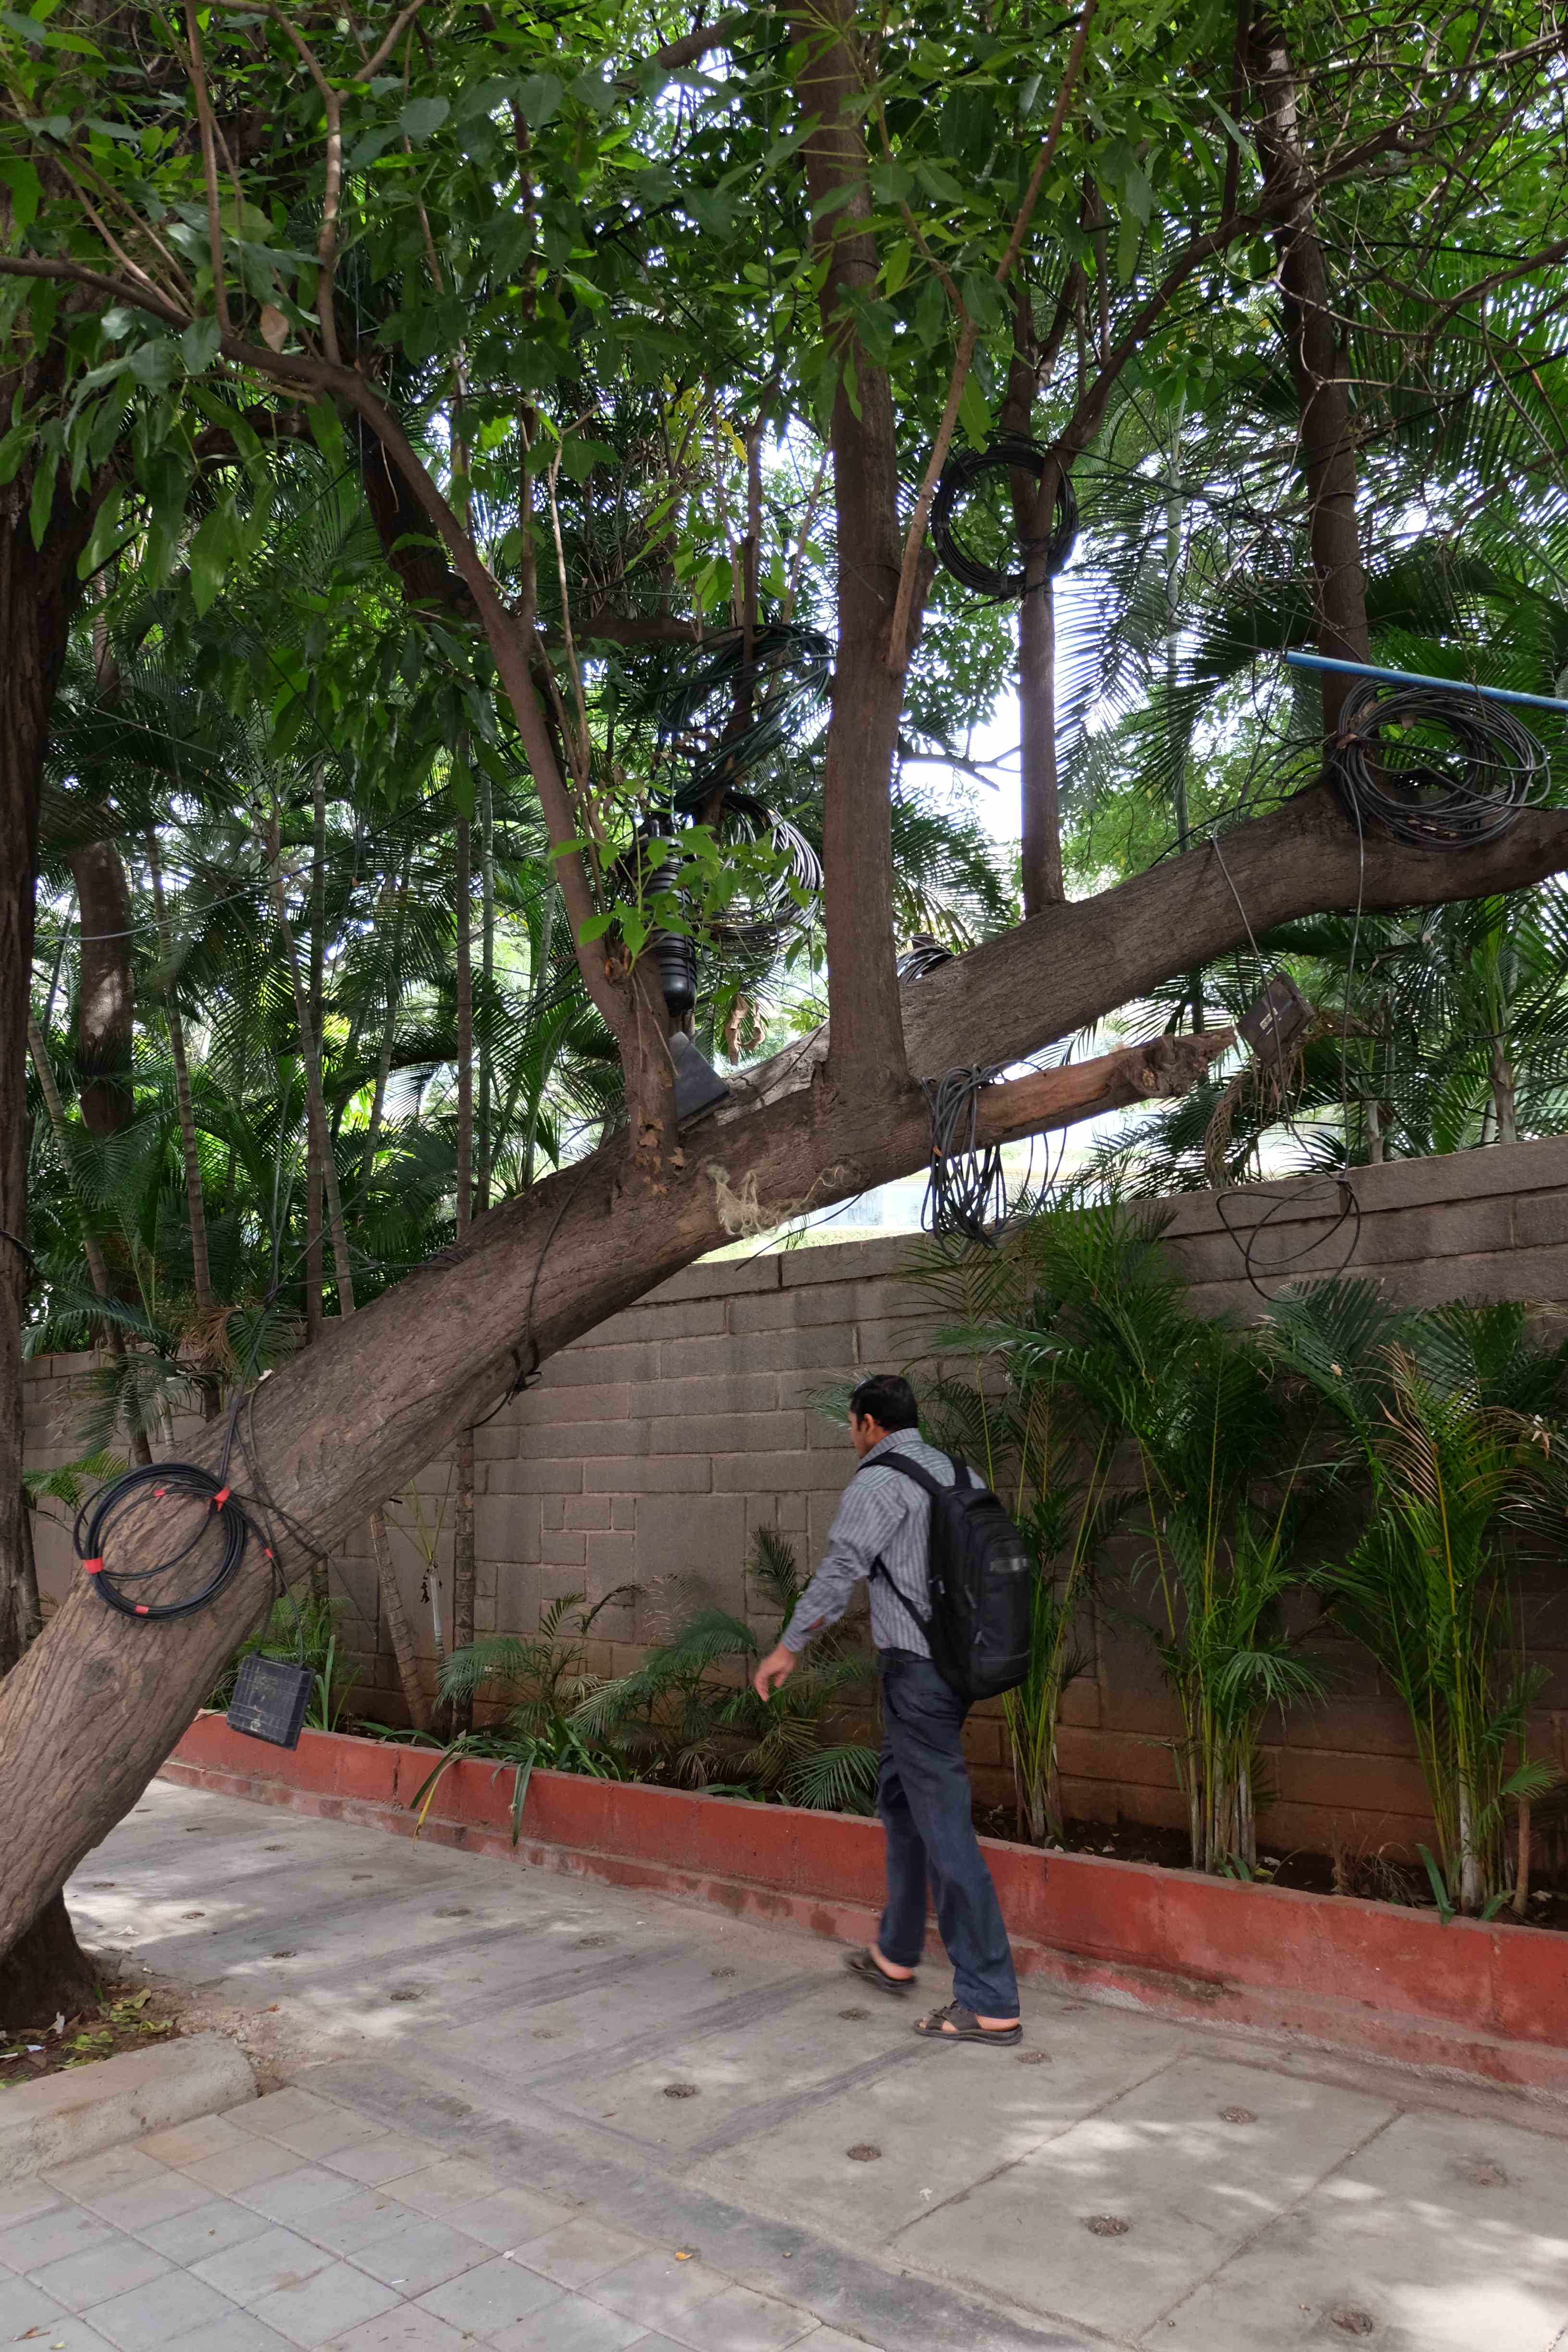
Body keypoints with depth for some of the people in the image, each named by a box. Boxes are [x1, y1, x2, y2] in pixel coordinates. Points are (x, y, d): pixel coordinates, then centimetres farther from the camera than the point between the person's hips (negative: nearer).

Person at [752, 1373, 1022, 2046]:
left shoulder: (879, 1481, -13)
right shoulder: (953, 1472, 12)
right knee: (899, 1796, 22)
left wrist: (789, 1646, -2)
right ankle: (895, 1955, 33)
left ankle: (989, 2003, -3)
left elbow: (841, 1568, -13)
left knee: (944, 1825, -6)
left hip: (916, 1667, -9)